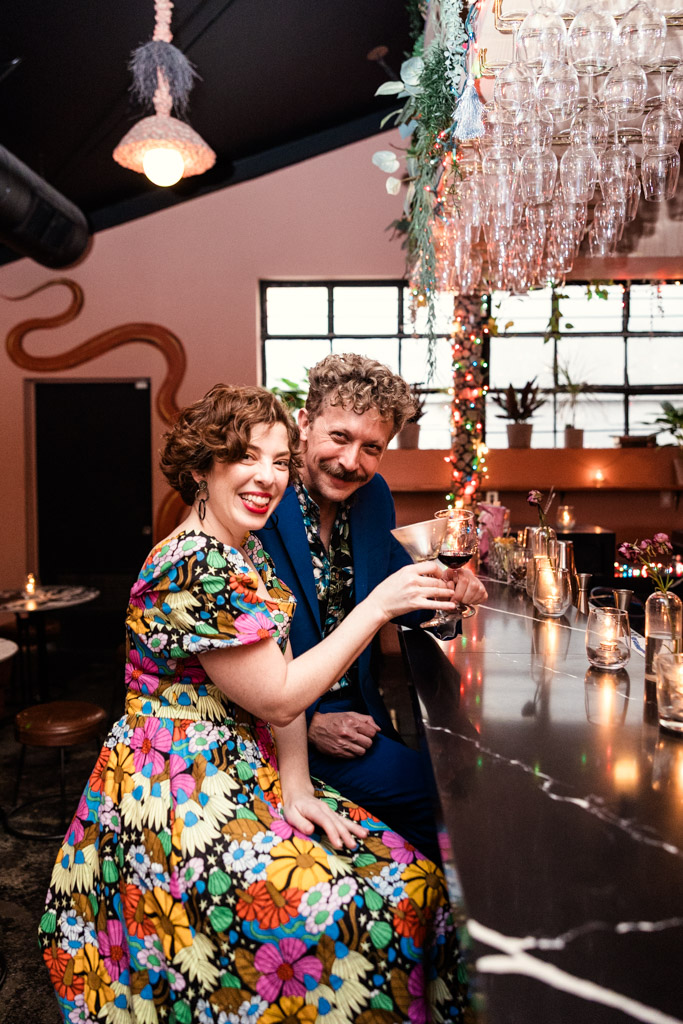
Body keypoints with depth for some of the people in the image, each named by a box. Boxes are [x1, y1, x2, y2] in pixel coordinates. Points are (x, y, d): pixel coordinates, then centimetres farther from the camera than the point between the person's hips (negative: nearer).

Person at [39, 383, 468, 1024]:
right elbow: (279, 699, -20)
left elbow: (284, 676, 6)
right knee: (352, 914, -17)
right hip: (180, 796, -8)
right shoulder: (193, 568, -22)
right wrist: (379, 604, -21)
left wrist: (297, 785, -5)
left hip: (244, 775, 8)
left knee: (411, 875, 0)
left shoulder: (249, 555, 8)